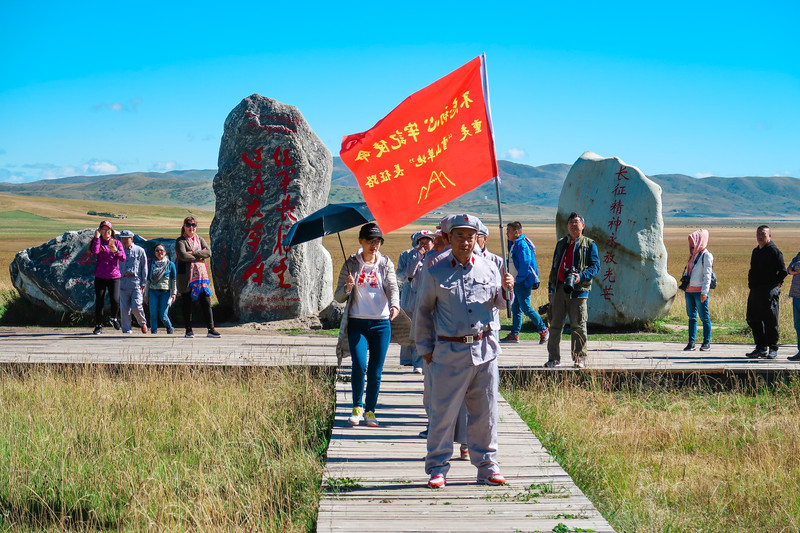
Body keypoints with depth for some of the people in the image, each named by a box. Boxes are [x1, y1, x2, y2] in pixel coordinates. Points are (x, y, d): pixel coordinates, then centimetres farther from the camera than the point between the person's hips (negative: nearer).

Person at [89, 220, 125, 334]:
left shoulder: (117, 243, 6)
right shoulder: (98, 242, 5)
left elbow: (123, 258, -4)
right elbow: (94, 251, -17)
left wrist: (116, 251, -21)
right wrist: (97, 237, -14)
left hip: (114, 276, 0)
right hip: (100, 276, 0)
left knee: (115, 300, -14)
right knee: (99, 301, 0)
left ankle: (113, 318, 15)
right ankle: (98, 326, 12)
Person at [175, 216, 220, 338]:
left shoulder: (199, 240, 15)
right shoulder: (180, 241, 0)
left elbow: (208, 252, -2)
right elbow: (183, 255, -17)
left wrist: (193, 253, -12)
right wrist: (198, 257, -9)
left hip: (201, 275, 4)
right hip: (186, 275, -3)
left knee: (206, 302, -3)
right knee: (186, 304, 3)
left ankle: (211, 329, -3)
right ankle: (188, 329, 11)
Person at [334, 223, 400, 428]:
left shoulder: (386, 264, 7)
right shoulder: (351, 264, 5)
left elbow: (393, 288, -6)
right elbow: (338, 297, 6)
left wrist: (394, 305, -27)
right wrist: (347, 288, -17)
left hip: (381, 323, 1)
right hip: (357, 323, -1)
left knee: (375, 371, 2)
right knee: (359, 365, -15)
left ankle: (370, 410, 19)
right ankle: (357, 407, 6)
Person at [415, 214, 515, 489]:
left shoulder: (488, 268, 10)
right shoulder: (435, 273, 2)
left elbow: (499, 304, 18)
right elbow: (423, 311, 9)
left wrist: (506, 289, -4)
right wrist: (425, 347, 7)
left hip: (485, 350, 3)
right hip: (450, 352, -3)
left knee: (485, 411, 8)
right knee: (443, 410, -1)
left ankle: (486, 464, 20)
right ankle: (437, 467, 10)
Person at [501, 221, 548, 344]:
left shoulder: (522, 245, -17)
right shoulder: (513, 244, 14)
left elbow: (525, 264, -22)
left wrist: (519, 279, -18)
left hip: (523, 282, -10)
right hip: (517, 282, 10)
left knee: (525, 307, -8)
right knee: (515, 308, 11)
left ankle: (543, 330, 2)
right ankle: (514, 335, 15)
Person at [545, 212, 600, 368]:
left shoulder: (589, 244, 6)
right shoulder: (561, 243, 19)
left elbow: (595, 266, -2)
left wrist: (581, 276, -19)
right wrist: (550, 288, 15)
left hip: (578, 289, -4)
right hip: (559, 288, 4)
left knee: (578, 326, -1)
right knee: (555, 324, 4)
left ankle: (579, 358, 8)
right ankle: (554, 359, 10)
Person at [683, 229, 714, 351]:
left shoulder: (706, 255, -7)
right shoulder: (693, 255, 16)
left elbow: (707, 275, -12)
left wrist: (704, 292, -17)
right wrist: (685, 285, 16)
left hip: (700, 291, -8)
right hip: (689, 290, 8)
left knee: (704, 317, -1)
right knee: (692, 317, 8)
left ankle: (707, 342, 5)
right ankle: (691, 343, 10)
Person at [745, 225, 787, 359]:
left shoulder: (774, 251, -9)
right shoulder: (756, 251, 17)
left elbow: (783, 271, -9)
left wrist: (776, 284, -4)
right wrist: (752, 284, 16)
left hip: (769, 292, -9)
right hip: (755, 291, 9)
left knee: (770, 321, -4)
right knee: (753, 319, 10)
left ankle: (772, 349, 4)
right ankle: (761, 348, 19)